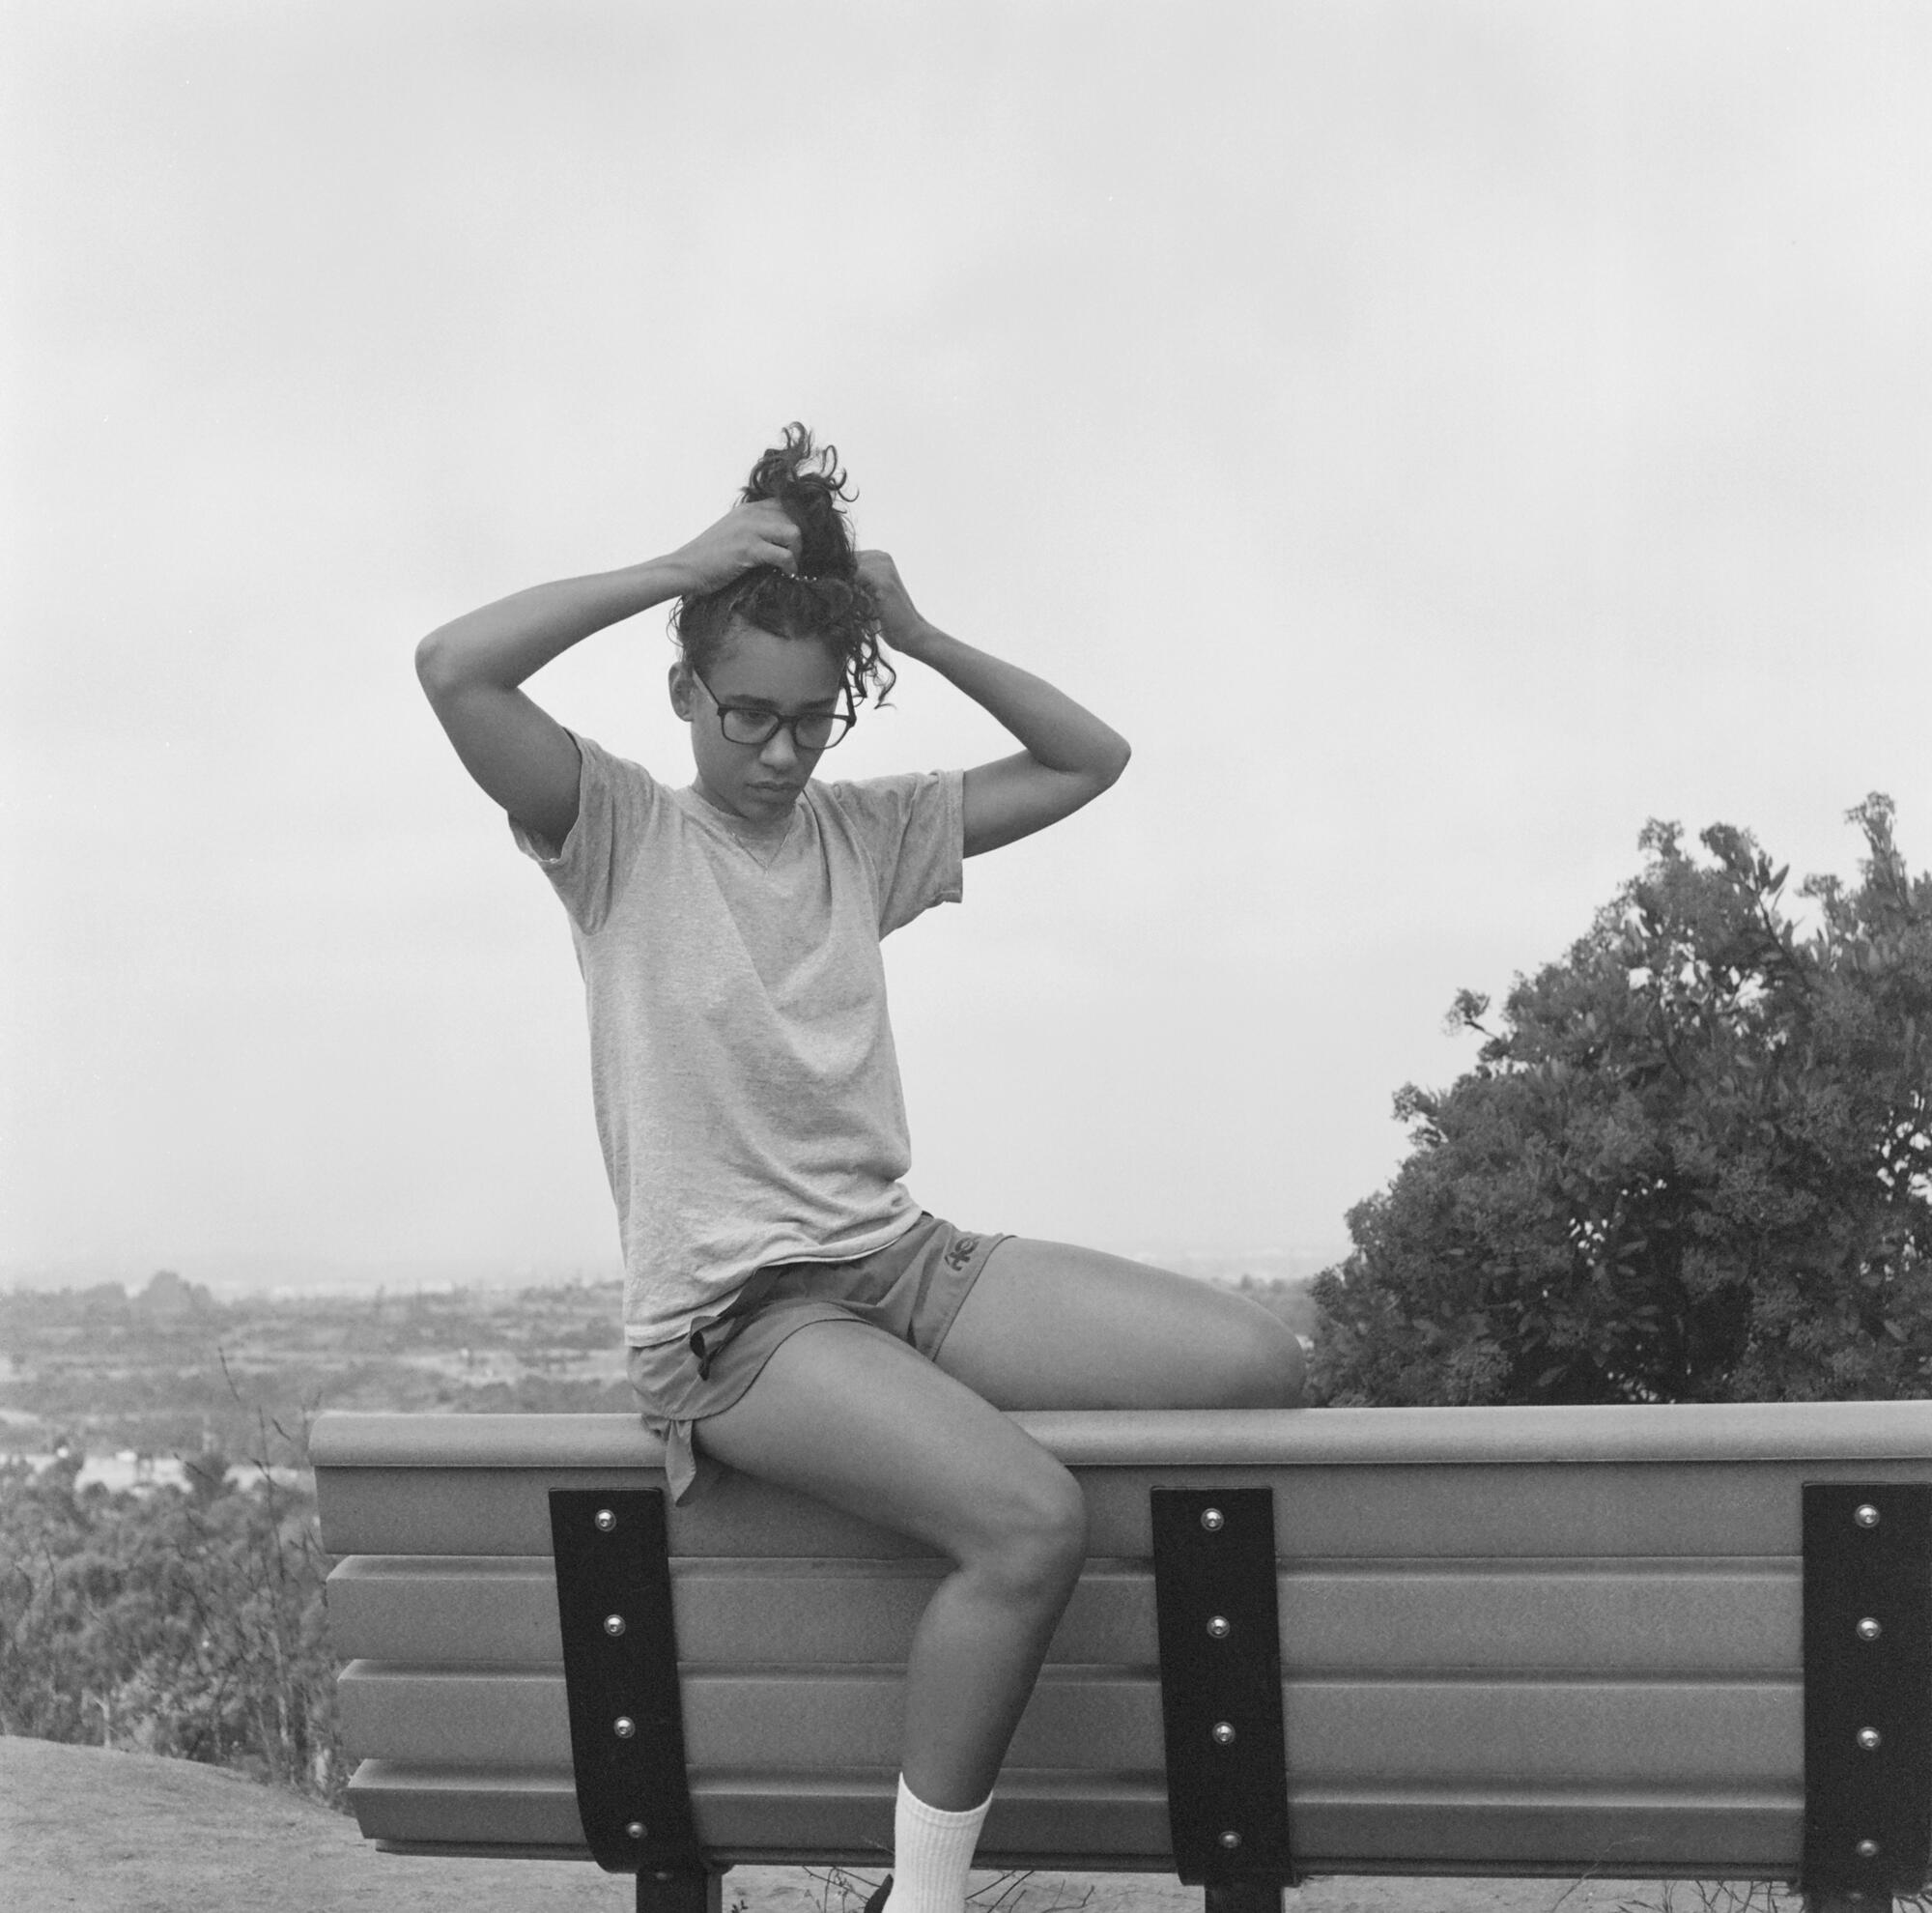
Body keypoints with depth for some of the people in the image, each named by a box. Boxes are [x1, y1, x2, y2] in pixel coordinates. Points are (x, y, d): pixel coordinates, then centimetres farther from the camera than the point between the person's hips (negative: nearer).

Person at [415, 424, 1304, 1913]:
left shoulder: (861, 831, 15)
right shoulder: (623, 833, 0)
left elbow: (1088, 760, 19)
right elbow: (455, 670, -17)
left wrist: (919, 637, 7)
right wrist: (680, 566, -11)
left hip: (901, 1260, 7)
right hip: (732, 1309, -6)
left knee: (1258, 1368, -11)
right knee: (1033, 1520, -30)